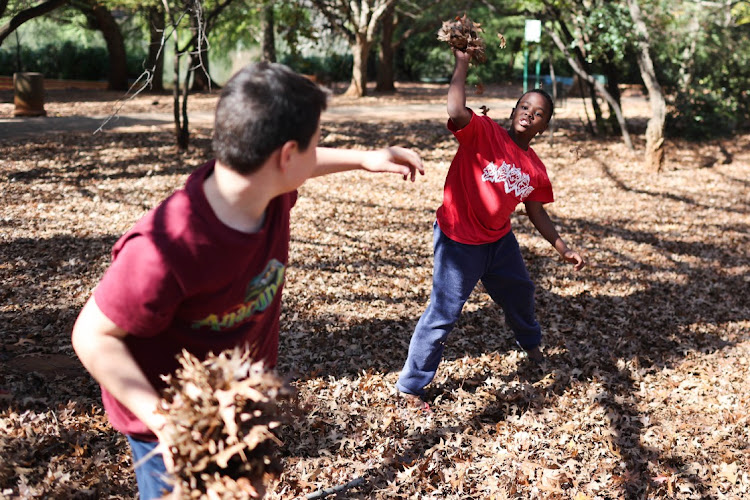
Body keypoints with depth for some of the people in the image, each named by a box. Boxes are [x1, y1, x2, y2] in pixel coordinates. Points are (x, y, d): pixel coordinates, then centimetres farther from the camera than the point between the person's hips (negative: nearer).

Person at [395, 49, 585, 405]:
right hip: (459, 240, -7)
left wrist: (562, 248, 14)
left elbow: (536, 212, 13)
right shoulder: (483, 132, -16)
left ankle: (531, 342, 61)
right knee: (444, 312, -7)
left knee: (519, 292, 27)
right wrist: (462, 63, -30)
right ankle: (411, 385, 7)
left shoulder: (536, 169, 2)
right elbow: (456, 111, -36)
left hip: (499, 239, 7)